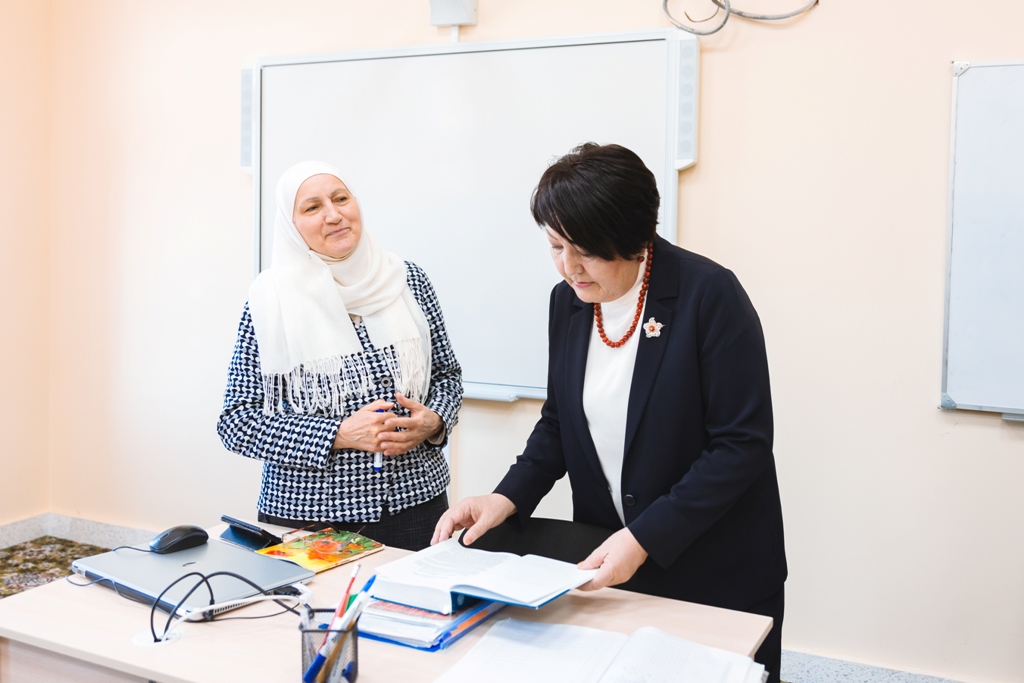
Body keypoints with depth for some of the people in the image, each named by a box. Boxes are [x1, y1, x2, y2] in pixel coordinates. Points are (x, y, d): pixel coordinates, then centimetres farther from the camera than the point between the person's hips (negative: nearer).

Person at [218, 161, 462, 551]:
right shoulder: (271, 300, -7)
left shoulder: (407, 280, 1)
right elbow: (236, 422, -7)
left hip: (415, 501, 3)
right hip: (307, 516, -2)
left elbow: (447, 375, 11)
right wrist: (339, 434, -18)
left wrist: (434, 421, -11)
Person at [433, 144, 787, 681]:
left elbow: (743, 444, -19)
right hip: (604, 565, 5)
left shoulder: (709, 294, -18)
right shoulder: (567, 300, -1)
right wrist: (506, 498, -7)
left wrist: (645, 537, -24)